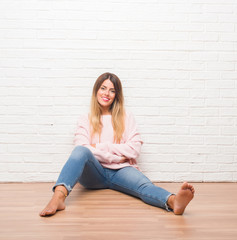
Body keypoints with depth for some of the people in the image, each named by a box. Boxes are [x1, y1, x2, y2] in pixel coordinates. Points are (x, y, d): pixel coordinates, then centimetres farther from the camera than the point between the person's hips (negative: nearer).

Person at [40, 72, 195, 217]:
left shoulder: (126, 118, 16)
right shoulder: (86, 120, 15)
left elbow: (135, 149, 2)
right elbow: (81, 148, -3)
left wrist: (100, 147, -3)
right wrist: (115, 157, -8)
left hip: (120, 171, 1)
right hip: (94, 173, 0)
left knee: (144, 184, -31)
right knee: (80, 150, -31)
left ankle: (173, 201, -60)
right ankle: (58, 197, -51)